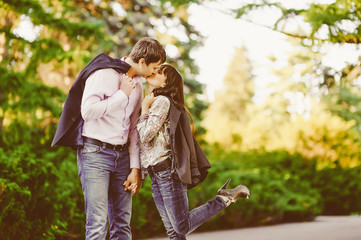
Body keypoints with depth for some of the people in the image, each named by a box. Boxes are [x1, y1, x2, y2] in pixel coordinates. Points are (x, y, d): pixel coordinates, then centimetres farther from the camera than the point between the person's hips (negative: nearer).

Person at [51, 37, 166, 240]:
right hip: (95, 153, -7)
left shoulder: (137, 85, 14)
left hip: (121, 155, 7)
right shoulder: (104, 74, -8)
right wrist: (122, 95, -12)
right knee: (98, 223, -10)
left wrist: (135, 168, 8)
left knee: (123, 223, 7)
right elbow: (88, 111, -21)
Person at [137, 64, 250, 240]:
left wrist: (144, 108, -8)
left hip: (167, 171, -9)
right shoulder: (152, 101, 19)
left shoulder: (162, 101, -9)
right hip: (156, 174, 9)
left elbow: (146, 135, -19)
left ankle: (225, 198, 3)